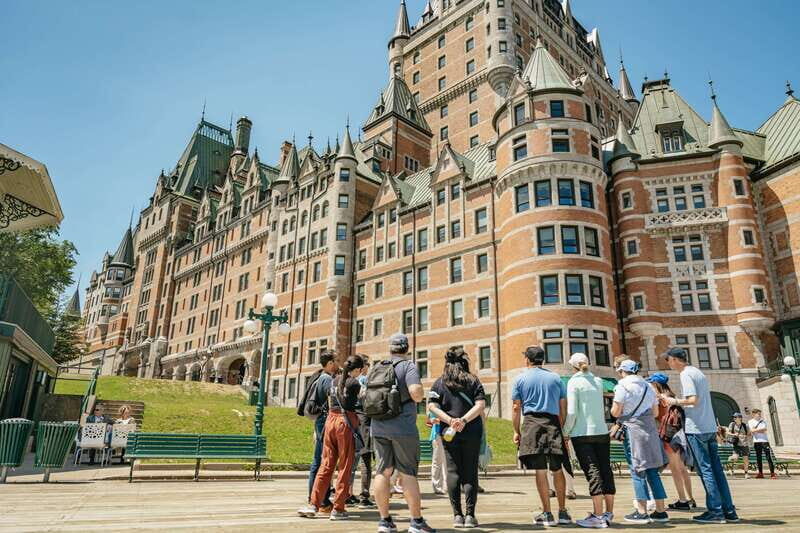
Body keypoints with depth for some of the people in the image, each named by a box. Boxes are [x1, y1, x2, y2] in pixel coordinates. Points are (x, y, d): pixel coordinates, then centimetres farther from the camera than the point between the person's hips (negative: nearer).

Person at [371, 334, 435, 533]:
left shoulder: (376, 367, 10)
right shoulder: (408, 366, -7)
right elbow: (416, 394, -19)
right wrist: (422, 393, 2)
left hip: (379, 428, 5)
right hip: (403, 428, -4)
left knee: (382, 472, 8)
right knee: (408, 474, 3)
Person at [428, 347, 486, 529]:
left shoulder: (440, 382, 6)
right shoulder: (473, 380, 3)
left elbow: (431, 406, -6)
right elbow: (480, 405, -10)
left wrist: (450, 420, -12)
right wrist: (464, 420, -16)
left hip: (449, 433, 1)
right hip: (472, 433, 0)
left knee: (453, 471, 7)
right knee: (470, 472, 6)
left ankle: (457, 515, 7)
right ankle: (470, 515, 4)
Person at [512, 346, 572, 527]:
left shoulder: (521, 379, 5)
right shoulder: (555, 378, 11)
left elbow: (516, 407, 2)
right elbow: (563, 408, 10)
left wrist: (516, 431, 9)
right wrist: (562, 430, 16)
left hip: (532, 425, -2)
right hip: (553, 424, 2)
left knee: (540, 470, 0)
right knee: (557, 470, 11)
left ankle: (547, 514, 4)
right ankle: (563, 512, 17)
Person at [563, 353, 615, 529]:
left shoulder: (574, 382, -8)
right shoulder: (598, 381, 9)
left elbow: (571, 412, -13)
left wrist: (565, 432, -3)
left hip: (582, 434, -5)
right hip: (602, 432, 5)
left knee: (592, 472, -6)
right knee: (605, 470, 9)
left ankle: (598, 516, -6)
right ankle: (609, 513, 17)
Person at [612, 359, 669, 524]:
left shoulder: (623, 386, -7)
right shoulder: (648, 386, 14)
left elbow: (615, 412, -9)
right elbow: (655, 413, 18)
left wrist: (614, 405, 11)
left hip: (633, 430, -6)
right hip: (650, 430, 6)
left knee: (638, 472, -1)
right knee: (653, 472, 11)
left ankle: (642, 512, 1)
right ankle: (661, 511, 14)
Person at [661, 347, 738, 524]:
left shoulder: (686, 374, -10)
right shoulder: (699, 373, 17)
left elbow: (693, 400, -20)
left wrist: (675, 401, -7)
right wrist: (677, 402, 16)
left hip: (696, 429, -8)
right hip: (710, 428, 8)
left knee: (705, 470, -3)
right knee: (717, 469, 10)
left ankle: (716, 511, 1)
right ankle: (729, 511, 14)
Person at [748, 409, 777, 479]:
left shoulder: (763, 421, 8)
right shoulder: (750, 422, 7)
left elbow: (764, 430, -7)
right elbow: (752, 431, -5)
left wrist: (755, 430, -8)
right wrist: (760, 430, -7)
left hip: (765, 441, -1)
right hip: (756, 441, 1)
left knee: (769, 457, -7)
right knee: (758, 458, 5)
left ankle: (772, 473, -6)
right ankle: (760, 473, 12)